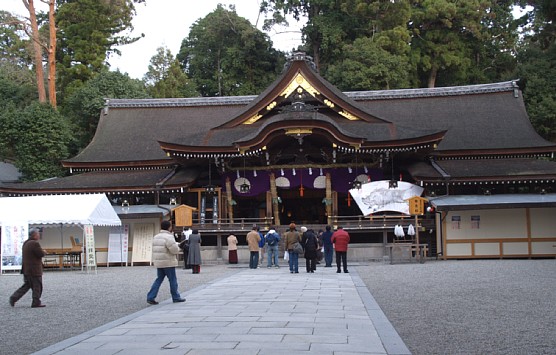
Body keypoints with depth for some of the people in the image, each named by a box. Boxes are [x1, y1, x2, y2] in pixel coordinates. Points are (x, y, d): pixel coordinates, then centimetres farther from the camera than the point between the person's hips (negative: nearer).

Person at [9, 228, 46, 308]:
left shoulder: (25, 243, 13)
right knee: (37, 286, 1)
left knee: (26, 285, 17)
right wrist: (44, 252, 4)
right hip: (34, 270, -9)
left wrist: (42, 252, 9)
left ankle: (13, 298, 12)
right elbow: (41, 254, -19)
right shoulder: (35, 243, -19)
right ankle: (36, 303, 6)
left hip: (26, 269, 9)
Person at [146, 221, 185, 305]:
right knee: (173, 280, 5)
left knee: (159, 279, 12)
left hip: (158, 262, 7)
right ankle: (176, 297, 16)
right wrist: (177, 248, 4)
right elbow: (175, 250, -21)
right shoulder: (168, 237, -16)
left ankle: (150, 297, 4)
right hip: (168, 263, -7)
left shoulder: (156, 237, 11)